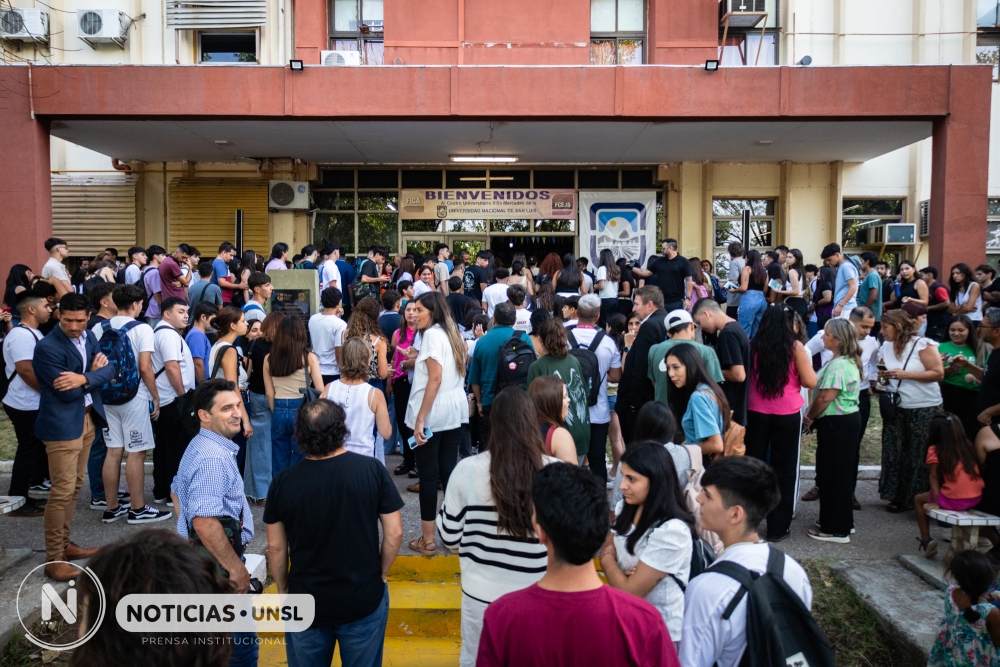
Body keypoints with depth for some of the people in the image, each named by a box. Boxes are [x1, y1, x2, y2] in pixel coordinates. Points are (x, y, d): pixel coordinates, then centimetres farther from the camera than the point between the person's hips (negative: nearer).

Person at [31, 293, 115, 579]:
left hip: (87, 419, 8)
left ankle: (64, 544, 28)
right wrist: (92, 372, -7)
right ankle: (53, 558, 5)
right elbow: (69, 393, -21)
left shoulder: (89, 337, 6)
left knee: (74, 487, 15)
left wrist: (84, 378, -21)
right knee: (62, 491, -4)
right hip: (62, 425, -8)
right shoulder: (47, 347, -17)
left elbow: (109, 369, -3)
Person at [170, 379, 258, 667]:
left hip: (199, 555, 11)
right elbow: (205, 523, -30)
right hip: (216, 560, -11)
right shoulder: (213, 457, -25)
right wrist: (236, 567, -22)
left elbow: (177, 492, 23)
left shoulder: (201, 446, 9)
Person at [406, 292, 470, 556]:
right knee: (449, 470, 12)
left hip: (433, 413, -8)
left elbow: (435, 378, -18)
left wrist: (420, 418, -19)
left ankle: (427, 539, 6)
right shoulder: (452, 334, 13)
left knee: (428, 475, 0)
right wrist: (417, 362, 21)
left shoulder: (432, 335, -11)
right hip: (455, 411, 8)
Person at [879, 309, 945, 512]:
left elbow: (938, 373, -17)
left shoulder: (922, 344, -13)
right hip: (896, 408, 6)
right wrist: (883, 376, 0)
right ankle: (897, 496, 15)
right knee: (893, 452, 5)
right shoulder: (886, 347, 7)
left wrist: (905, 374, -22)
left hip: (924, 408, -6)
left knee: (919, 455, 2)